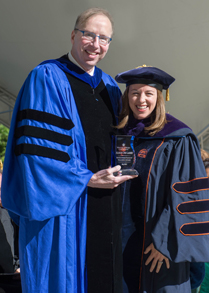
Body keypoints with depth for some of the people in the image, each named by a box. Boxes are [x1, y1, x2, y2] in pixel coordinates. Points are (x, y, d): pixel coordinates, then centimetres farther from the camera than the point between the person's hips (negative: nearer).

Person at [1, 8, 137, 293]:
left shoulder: (109, 86, 13)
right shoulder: (46, 79, -8)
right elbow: (36, 146, -17)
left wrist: (115, 174, 1)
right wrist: (88, 179, -16)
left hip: (103, 202, 7)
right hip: (62, 205, -6)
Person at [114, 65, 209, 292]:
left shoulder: (177, 141, -13)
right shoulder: (121, 132, 3)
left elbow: (188, 196, -15)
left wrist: (164, 242, -17)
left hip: (157, 239, -4)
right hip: (124, 239, 5)